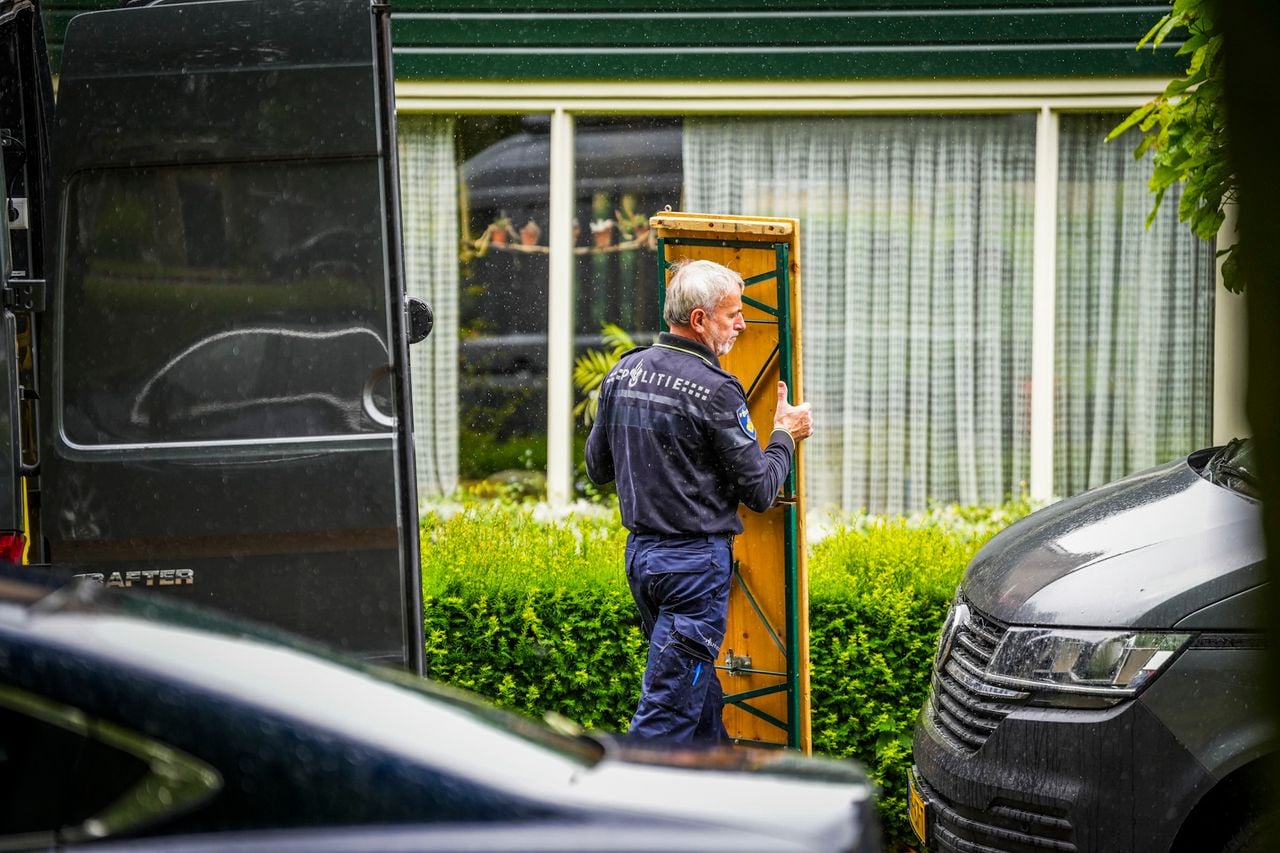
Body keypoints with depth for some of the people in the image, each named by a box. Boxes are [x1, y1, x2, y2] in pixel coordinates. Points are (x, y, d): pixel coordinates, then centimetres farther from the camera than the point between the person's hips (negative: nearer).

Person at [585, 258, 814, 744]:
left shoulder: (622, 373, 5)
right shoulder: (714, 390, -17)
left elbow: (598, 467, 15)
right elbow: (759, 491, -11)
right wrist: (785, 437, 6)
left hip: (640, 553, 8)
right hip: (696, 561, -8)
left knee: (699, 687, 21)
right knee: (669, 708, -6)